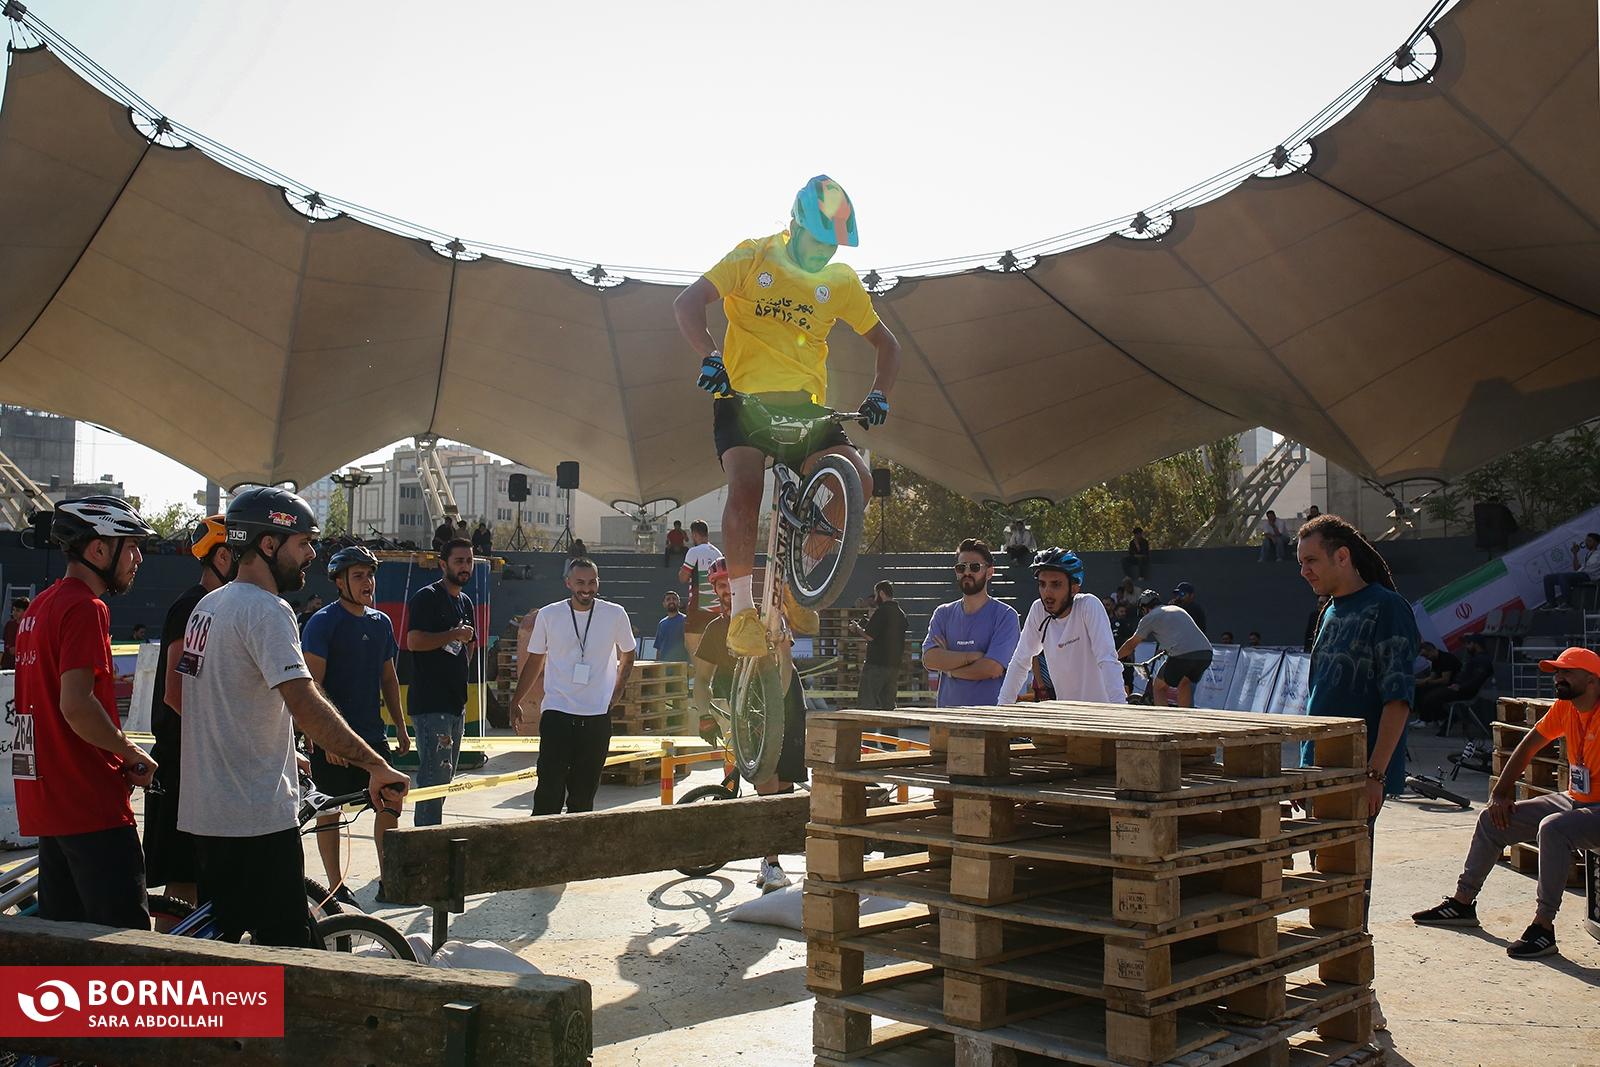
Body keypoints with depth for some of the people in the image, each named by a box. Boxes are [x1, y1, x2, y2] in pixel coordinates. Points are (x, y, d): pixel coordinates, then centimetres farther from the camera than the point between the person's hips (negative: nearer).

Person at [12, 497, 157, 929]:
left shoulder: (39, 606, 16)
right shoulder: (85, 607, -14)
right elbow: (76, 706, -24)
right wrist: (135, 755, -11)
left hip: (44, 797, 10)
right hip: (90, 800, -10)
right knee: (125, 937, -6)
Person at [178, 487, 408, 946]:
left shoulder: (208, 605, 13)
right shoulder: (265, 611, -17)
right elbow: (305, 705, -29)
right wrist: (378, 767, -28)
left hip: (205, 812, 10)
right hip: (257, 819, -10)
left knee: (215, 940, 18)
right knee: (291, 948, -6)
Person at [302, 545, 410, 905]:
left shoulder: (381, 622, 11)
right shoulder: (323, 622, -9)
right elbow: (312, 684, -14)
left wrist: (401, 727, 14)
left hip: (373, 733, 6)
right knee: (330, 809, 3)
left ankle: (387, 880, 16)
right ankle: (336, 888, 13)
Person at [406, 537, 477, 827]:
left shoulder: (465, 602, 18)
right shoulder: (427, 597, -8)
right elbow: (414, 641, -21)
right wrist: (454, 635, -16)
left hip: (456, 702, 9)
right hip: (430, 702, -9)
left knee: (446, 777, 13)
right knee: (435, 776, -13)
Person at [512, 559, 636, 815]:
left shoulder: (615, 614, 1)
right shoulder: (548, 615, 0)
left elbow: (627, 655, 18)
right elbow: (535, 662, 11)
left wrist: (617, 692, 11)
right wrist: (516, 702, 9)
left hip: (598, 714, 1)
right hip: (556, 710, -1)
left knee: (585, 789, 7)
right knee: (550, 787, -10)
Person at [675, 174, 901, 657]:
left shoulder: (841, 281, 8)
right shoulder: (752, 257, -1)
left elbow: (886, 344, 17)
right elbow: (687, 303, -9)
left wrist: (878, 394, -2)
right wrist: (710, 357, -27)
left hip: (806, 406, 3)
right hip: (744, 397, -3)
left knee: (857, 480, -18)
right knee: (746, 487, -27)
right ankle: (743, 612, -16)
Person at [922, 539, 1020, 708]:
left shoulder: (1005, 615, -2)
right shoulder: (943, 613, 13)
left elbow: (993, 668, -13)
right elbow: (929, 659, -2)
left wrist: (948, 666, -2)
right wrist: (972, 656, -12)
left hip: (989, 712, -4)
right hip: (947, 713, 4)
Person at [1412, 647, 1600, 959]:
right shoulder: (1565, 707, 4)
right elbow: (1528, 746, 11)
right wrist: (1501, 792, 5)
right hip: (1573, 800, 9)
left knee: (1552, 828, -36)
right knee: (1492, 819, 6)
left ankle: (1543, 927, -29)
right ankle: (1463, 903, 15)